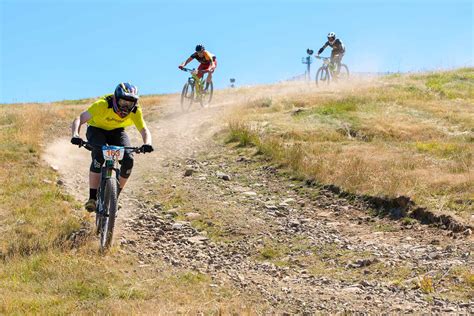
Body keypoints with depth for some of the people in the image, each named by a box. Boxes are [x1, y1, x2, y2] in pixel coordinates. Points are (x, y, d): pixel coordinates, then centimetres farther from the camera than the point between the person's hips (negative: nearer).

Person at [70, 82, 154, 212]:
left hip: (117, 132, 3)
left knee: (128, 159, -20)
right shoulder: (103, 104, -35)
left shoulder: (135, 110, -26)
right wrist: (75, 135, -59)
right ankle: (92, 198, -24)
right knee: (99, 156, -31)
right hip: (97, 129, -3)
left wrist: (147, 143, -50)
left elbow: (144, 130, -27)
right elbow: (79, 119, -39)